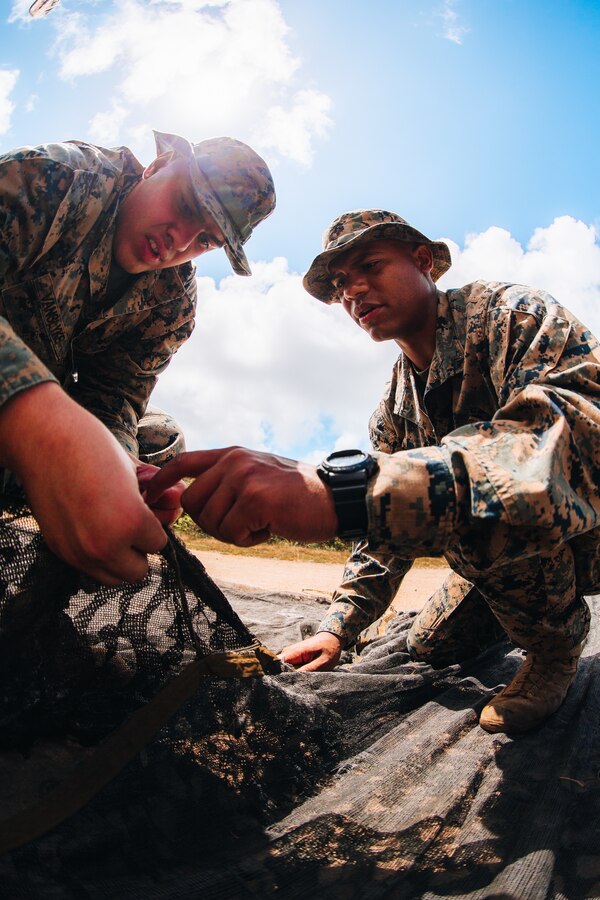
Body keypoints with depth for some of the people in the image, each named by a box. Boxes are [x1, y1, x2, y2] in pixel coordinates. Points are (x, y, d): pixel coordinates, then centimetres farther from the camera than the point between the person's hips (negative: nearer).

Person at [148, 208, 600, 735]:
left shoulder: (510, 314, -25)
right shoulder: (398, 405, 1)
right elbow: (385, 523, 8)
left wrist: (340, 492, -59)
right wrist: (338, 628, -3)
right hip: (514, 553, 8)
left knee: (481, 502, -34)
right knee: (430, 646, 14)